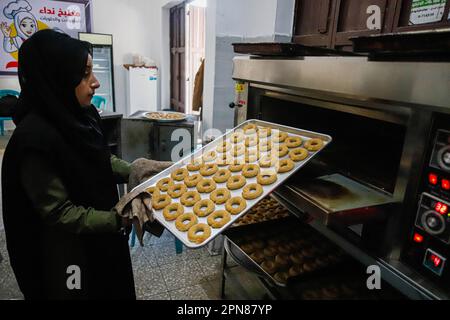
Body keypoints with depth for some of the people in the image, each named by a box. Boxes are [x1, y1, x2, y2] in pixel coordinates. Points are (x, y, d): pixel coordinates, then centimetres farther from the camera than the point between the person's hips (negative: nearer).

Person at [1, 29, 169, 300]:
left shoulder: (82, 114, -6)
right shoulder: (35, 138, -28)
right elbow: (59, 213, -24)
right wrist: (120, 220, -27)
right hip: (71, 252, -6)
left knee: (117, 289, 26)